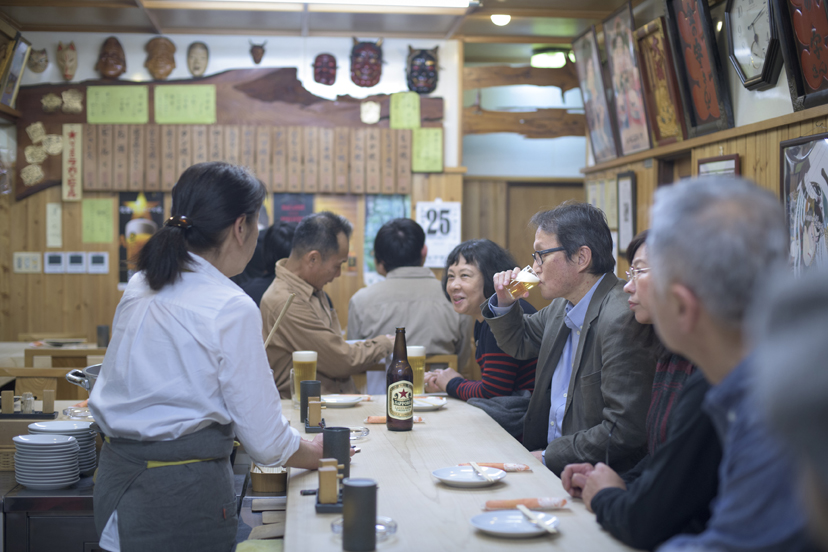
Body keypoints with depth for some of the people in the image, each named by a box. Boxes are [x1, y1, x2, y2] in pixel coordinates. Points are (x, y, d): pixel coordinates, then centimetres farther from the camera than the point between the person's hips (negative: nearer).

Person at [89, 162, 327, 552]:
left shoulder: (138, 289, 4)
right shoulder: (232, 309, -18)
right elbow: (266, 441, -13)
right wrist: (318, 452, 8)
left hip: (116, 476, 8)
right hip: (183, 493, -8)